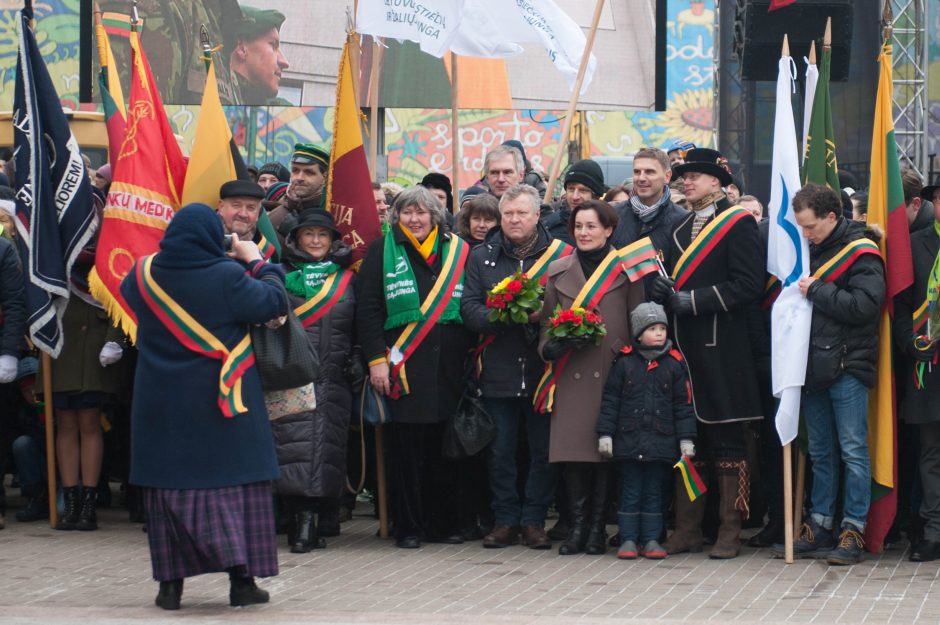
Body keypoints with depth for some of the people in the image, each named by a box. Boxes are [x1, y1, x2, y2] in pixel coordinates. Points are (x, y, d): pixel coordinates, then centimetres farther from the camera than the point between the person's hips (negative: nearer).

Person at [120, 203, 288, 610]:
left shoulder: (144, 274, -2)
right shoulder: (227, 275, -14)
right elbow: (274, 302, -10)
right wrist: (257, 262, 4)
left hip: (161, 404, 3)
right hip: (222, 404, -3)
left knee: (169, 482, 8)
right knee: (233, 481, 4)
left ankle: (171, 583, 7)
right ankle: (241, 580, 1)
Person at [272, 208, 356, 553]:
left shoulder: (347, 278, 16)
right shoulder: (283, 275, 11)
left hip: (333, 377, 2)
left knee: (326, 444, -6)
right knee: (296, 442, -14)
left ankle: (306, 522, -3)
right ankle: (305, 520, -15)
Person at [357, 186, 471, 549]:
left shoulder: (457, 252, 11)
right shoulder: (382, 252, 5)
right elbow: (368, 311, 1)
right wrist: (376, 359, -7)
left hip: (447, 367, 2)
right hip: (401, 366, -2)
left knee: (443, 450, 5)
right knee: (406, 451, 0)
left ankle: (443, 524, 15)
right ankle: (408, 528, 7)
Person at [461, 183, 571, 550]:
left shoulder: (560, 254, 3)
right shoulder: (482, 256, 9)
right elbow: (469, 309, 3)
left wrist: (542, 315, -18)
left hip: (544, 370, -2)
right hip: (498, 371, 2)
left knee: (543, 451, 3)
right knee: (500, 451, 5)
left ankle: (534, 521, 12)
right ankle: (505, 520, 14)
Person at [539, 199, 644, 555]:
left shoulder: (625, 271, 5)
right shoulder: (557, 272, 13)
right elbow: (546, 323, 15)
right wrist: (551, 347, -5)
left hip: (612, 375, -2)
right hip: (570, 377, 2)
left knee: (606, 451, -2)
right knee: (570, 451, -3)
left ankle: (598, 529, 7)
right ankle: (577, 526, 6)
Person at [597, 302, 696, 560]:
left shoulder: (674, 364, 3)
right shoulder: (625, 362, 1)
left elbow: (683, 404, 5)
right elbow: (610, 400, 3)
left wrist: (686, 439, 1)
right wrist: (605, 433, -2)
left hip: (661, 441, 1)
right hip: (629, 440, -1)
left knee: (653, 493, 7)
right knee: (630, 492, 4)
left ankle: (651, 540, 12)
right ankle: (628, 539, 9)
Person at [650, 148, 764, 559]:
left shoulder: (738, 224, -3)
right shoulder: (681, 230, 19)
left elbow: (748, 285, -12)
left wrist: (693, 301, -15)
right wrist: (663, 291, 2)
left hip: (722, 351, -7)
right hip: (683, 345, 7)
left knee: (727, 440, -2)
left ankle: (730, 531, 3)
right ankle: (688, 529, 12)